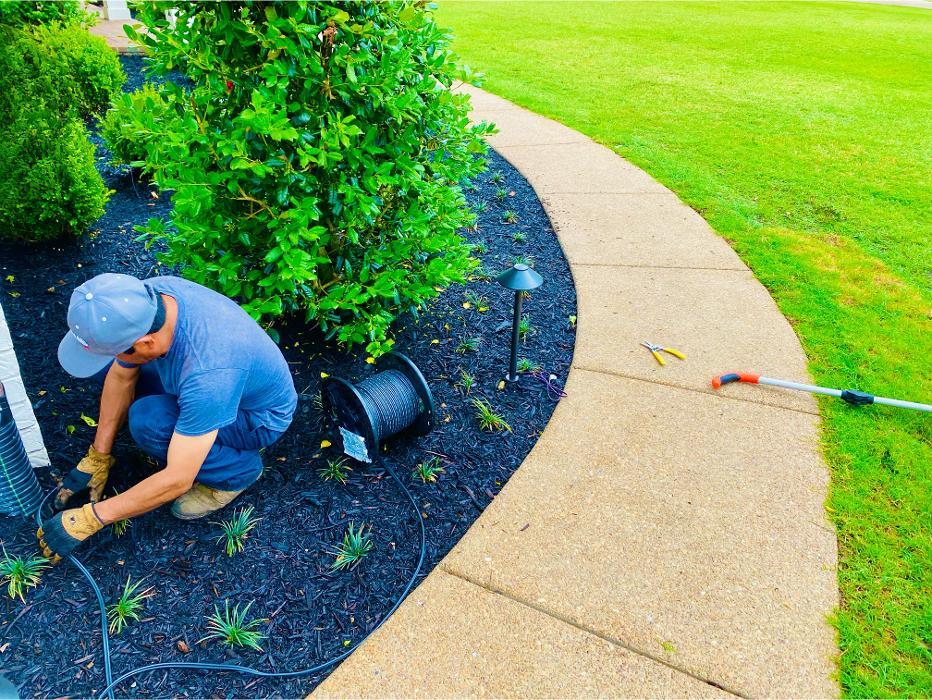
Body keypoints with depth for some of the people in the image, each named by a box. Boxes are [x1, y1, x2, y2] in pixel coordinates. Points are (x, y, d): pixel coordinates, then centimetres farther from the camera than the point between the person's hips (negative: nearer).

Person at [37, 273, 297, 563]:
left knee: (147, 421, -30)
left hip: (261, 416, -7)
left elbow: (178, 480, -33)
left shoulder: (207, 371, -42)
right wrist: (97, 458, -2)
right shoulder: (145, 295, -22)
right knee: (106, 363, 0)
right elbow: (120, 377, -5)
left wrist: (89, 519, -23)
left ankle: (238, 470, -5)